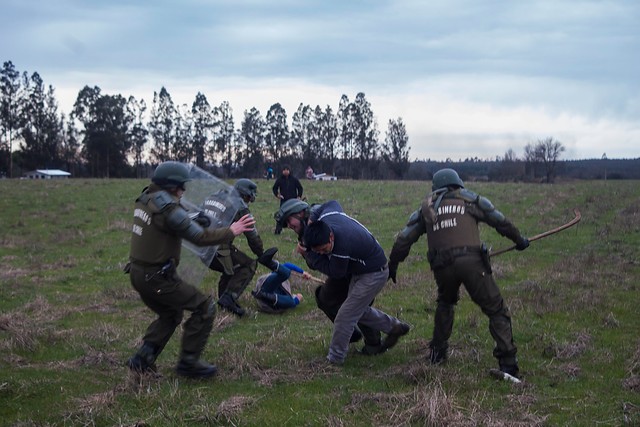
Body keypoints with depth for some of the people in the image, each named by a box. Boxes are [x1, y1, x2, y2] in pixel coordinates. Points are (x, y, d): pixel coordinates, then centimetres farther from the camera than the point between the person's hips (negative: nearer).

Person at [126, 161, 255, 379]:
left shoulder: (145, 200, 7)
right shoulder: (168, 209, -20)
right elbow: (200, 238, -19)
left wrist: (194, 222, 5)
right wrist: (231, 231, -7)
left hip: (138, 273, 9)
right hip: (156, 277, -9)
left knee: (170, 314, 28)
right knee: (204, 307, 2)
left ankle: (142, 358, 19)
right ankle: (188, 362, 7)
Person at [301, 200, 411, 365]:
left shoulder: (342, 247, -41)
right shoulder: (326, 216, -18)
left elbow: (335, 273, -20)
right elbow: (333, 203, 8)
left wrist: (309, 256, -16)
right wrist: (312, 219, -2)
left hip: (373, 274, -10)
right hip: (360, 271, 10)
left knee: (345, 316, -7)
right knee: (360, 310, 22)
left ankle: (335, 359, 6)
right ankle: (395, 327, 37)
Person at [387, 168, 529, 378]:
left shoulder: (426, 207, 22)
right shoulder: (469, 199, 17)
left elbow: (404, 239, 21)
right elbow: (500, 221, 24)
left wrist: (392, 265, 32)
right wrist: (519, 240, 39)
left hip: (442, 267, 3)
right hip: (471, 261, -3)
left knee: (445, 303, 31)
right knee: (496, 310, 3)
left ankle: (437, 352, 30)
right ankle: (507, 361, -7)